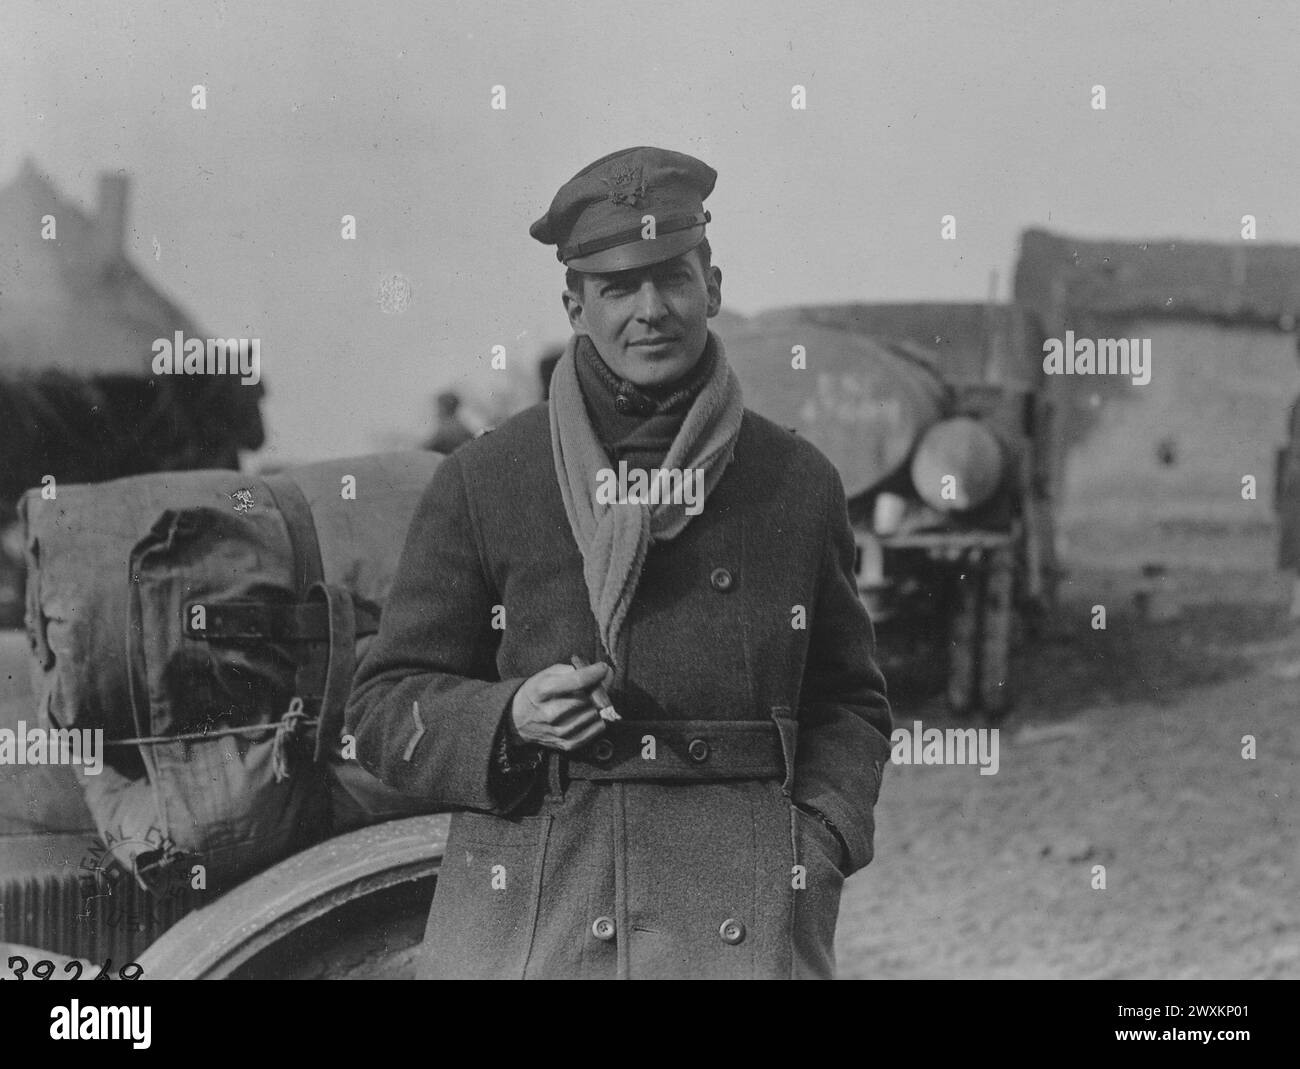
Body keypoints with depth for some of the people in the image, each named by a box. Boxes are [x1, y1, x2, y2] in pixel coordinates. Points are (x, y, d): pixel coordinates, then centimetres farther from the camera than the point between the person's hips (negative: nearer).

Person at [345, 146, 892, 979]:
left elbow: (850, 703, 18)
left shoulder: (799, 484, 9)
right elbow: (387, 707, 8)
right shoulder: (482, 482, 5)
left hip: (742, 929, 1)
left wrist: (819, 842, 2)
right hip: (523, 927, -1)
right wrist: (507, 719, -11)